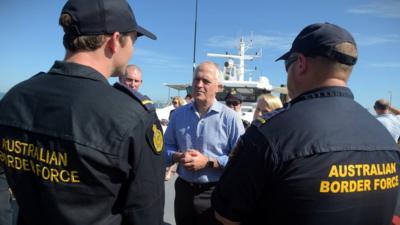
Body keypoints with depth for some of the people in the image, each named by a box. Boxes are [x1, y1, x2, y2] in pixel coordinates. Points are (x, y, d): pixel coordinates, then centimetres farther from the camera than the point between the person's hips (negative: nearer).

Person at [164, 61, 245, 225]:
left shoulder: (229, 117, -11)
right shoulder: (179, 114, 4)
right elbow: (165, 147, 7)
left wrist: (208, 162, -20)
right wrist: (178, 157, -13)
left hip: (215, 194, -4)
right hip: (183, 190, 4)